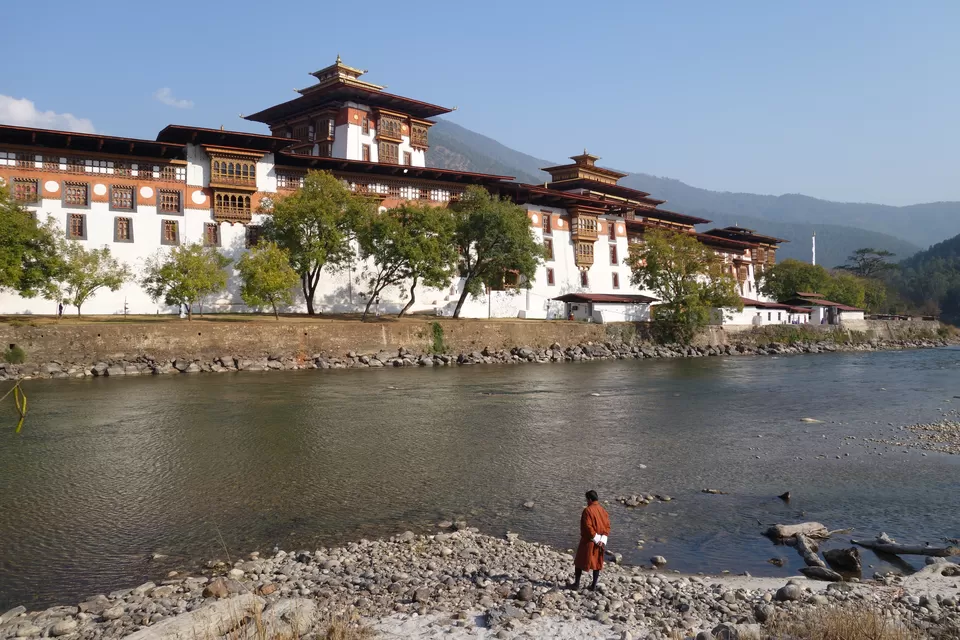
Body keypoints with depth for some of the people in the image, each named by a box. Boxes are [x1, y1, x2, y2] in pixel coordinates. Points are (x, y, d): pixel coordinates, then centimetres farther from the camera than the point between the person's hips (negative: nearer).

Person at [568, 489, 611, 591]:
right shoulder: (603, 510, 4)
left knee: (579, 561, 9)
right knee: (597, 563, 14)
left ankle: (576, 584, 12)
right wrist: (602, 540, -7)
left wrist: (597, 540, -14)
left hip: (588, 541, -5)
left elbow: (588, 527, -21)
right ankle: (594, 586, 17)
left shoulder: (587, 510, -16)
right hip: (600, 542, 5)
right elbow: (607, 526, 0)